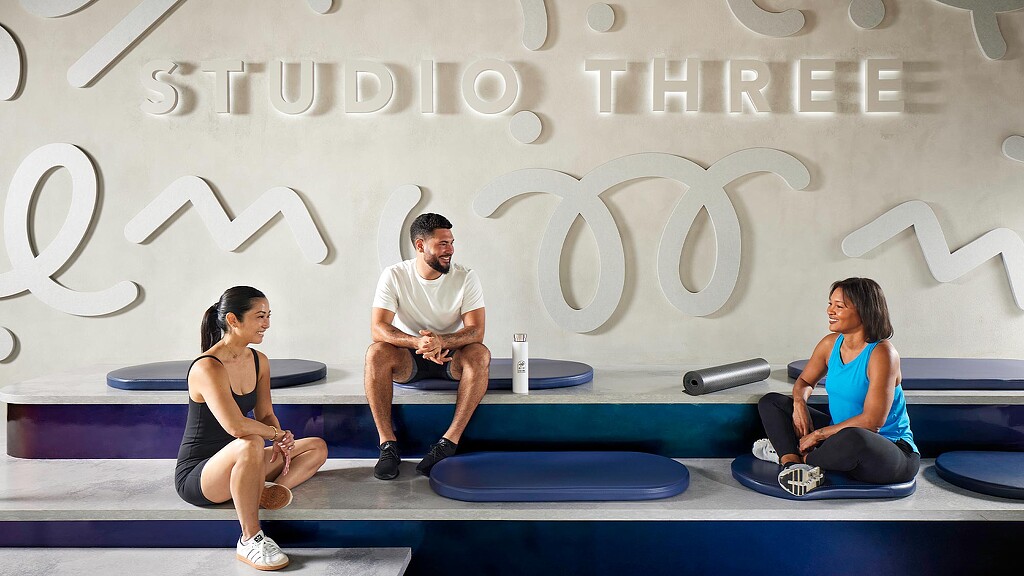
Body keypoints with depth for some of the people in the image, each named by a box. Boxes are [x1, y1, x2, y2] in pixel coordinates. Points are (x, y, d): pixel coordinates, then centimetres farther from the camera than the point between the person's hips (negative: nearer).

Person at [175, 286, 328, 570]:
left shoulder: (259, 361, 4)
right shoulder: (207, 368, -23)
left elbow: (266, 415, 10)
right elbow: (236, 426, -35)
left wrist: (280, 441, -10)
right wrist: (278, 434, -19)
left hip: (234, 465, 9)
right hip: (195, 475, -9)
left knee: (317, 447, 5)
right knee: (250, 445, -40)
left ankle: (267, 490, -19)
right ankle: (250, 541, -26)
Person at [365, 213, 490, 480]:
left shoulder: (465, 277, -8)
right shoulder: (394, 276, -9)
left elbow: (476, 330, -17)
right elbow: (377, 327, -19)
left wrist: (441, 341, -38)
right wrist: (419, 343, -37)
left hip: (452, 356, 0)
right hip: (408, 358, 0)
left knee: (480, 354, -31)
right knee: (376, 353, -31)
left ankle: (449, 442, -30)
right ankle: (388, 444, -24)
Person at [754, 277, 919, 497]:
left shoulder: (881, 353, -19)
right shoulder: (831, 344, 1)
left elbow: (873, 420, -24)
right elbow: (804, 381, 17)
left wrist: (819, 434, -20)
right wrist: (799, 403, -7)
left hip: (891, 448, -7)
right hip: (841, 433, 8)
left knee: (852, 438, -44)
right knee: (771, 402, 5)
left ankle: (803, 459, -12)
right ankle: (793, 466, -20)